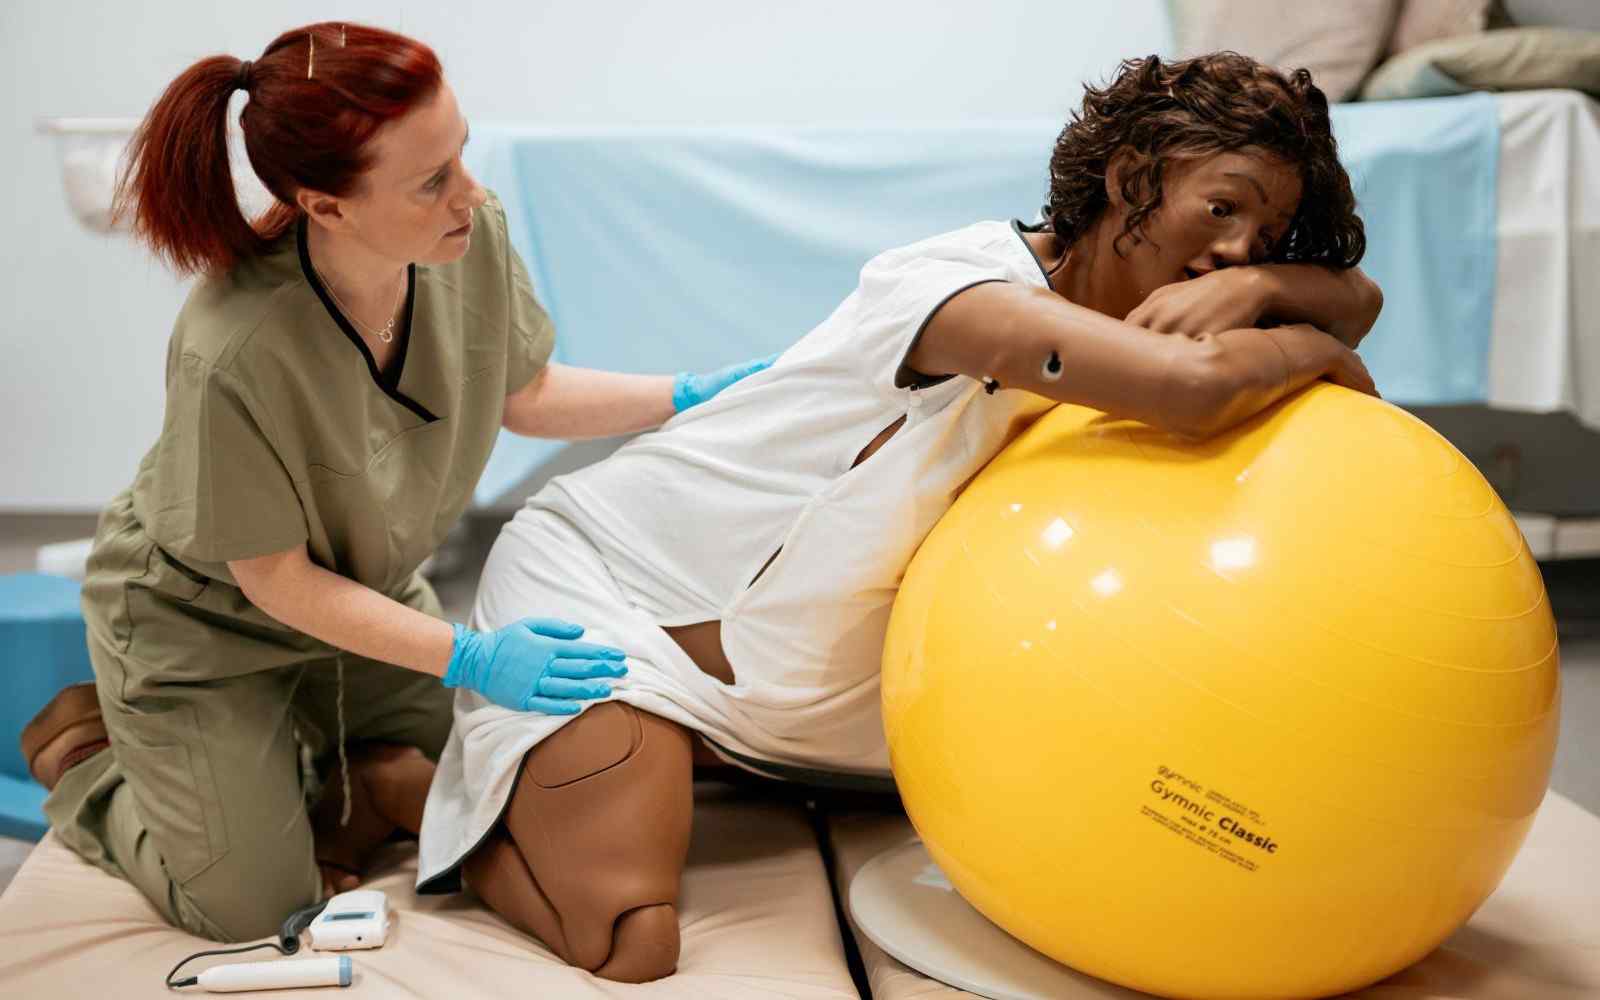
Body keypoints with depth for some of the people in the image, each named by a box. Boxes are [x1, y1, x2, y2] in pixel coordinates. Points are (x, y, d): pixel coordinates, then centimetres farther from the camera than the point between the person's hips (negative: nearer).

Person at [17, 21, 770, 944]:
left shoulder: (471, 236, -25)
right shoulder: (236, 356, -40)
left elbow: (524, 396, -4)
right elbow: (276, 580, -25)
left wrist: (691, 397, -12)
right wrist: (467, 656, -28)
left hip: (362, 589, 6)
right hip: (207, 620, -5)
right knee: (254, 912, 8)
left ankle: (302, 743, 31)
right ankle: (86, 752, 30)